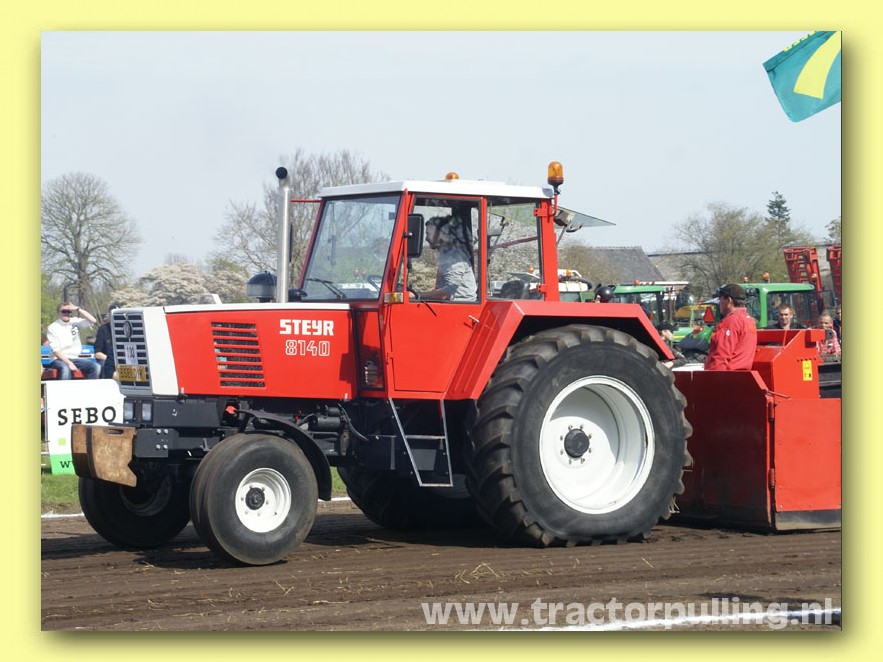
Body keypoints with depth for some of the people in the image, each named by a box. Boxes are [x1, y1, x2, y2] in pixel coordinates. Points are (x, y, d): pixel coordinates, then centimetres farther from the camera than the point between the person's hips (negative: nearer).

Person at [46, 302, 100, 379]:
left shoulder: (75, 322, 8)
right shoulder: (52, 328, -3)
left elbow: (92, 320, -4)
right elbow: (55, 350, -10)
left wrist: (78, 309, -9)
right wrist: (69, 363, -21)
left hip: (74, 358, 5)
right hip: (59, 359, -5)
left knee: (95, 366, -18)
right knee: (65, 369, -38)